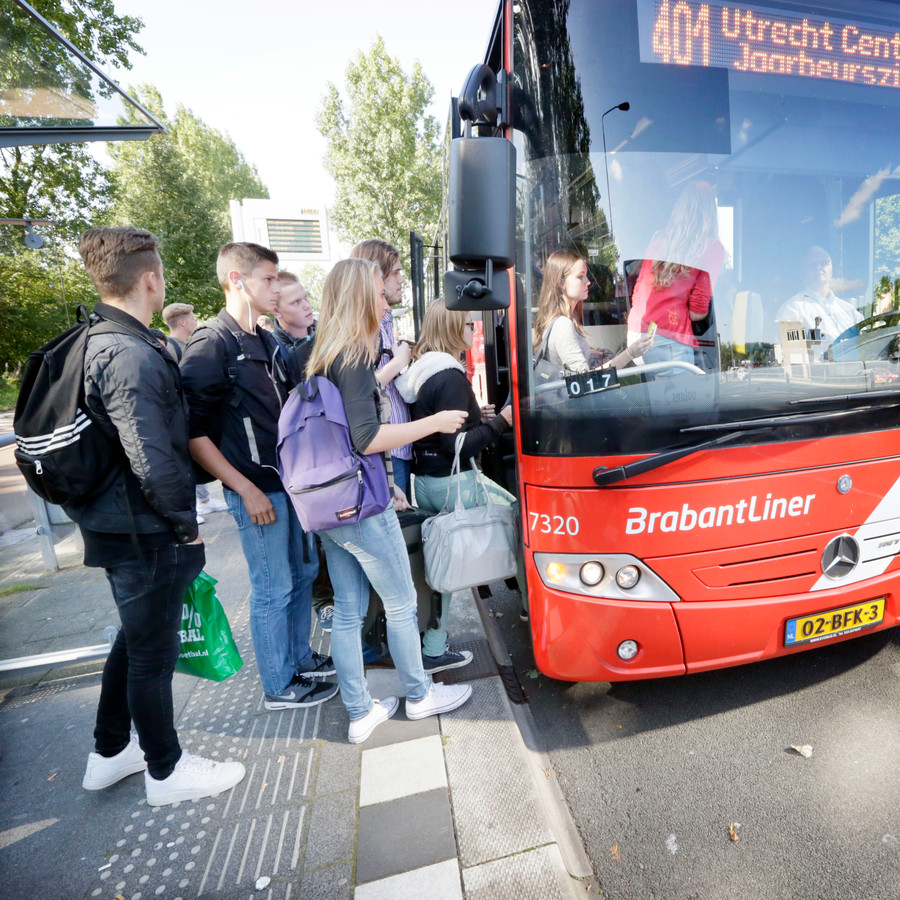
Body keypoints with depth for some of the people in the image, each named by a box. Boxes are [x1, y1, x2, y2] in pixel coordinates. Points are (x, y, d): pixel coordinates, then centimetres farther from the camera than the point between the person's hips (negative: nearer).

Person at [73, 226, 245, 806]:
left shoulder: (100, 341, 8)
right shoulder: (131, 355, -23)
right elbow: (151, 458, -28)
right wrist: (185, 522, -15)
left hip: (122, 525, 10)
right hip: (147, 532, -10)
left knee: (136, 637, 25)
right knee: (153, 650, 8)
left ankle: (109, 752, 44)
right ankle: (166, 771, 31)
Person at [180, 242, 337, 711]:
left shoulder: (267, 341, 11)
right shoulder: (210, 346, -13)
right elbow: (192, 431, -16)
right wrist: (246, 490, -18)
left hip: (292, 480, 8)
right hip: (257, 490, -8)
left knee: (304, 571, 18)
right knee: (273, 588, 5)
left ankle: (299, 657, 39)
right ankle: (279, 686, 26)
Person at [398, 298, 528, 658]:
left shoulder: (418, 370, 11)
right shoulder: (450, 377, -17)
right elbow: (456, 446, -20)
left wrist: (472, 417, 14)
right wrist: (500, 421, -13)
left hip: (424, 482, 9)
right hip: (454, 483, -9)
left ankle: (434, 650, 27)